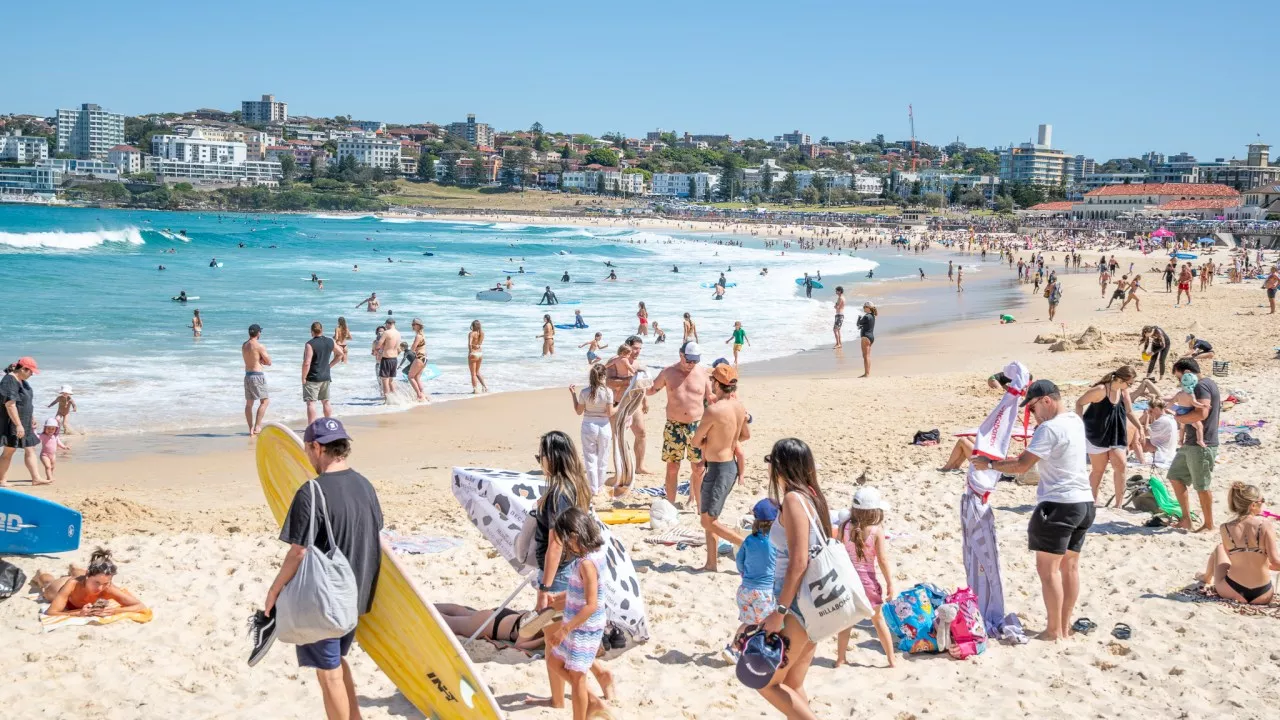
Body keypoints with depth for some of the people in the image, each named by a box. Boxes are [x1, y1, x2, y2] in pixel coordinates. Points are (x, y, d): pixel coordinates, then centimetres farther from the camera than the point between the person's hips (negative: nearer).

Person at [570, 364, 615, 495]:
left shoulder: (584, 392, -9)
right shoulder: (608, 392, -11)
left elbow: (579, 411, 1)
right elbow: (610, 413, -12)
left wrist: (573, 395, 7)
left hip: (588, 427, 0)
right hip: (604, 427, 0)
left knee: (590, 459, 7)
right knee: (602, 459, 14)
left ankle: (593, 489, 7)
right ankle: (600, 487, 24)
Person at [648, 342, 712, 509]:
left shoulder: (702, 374, 1)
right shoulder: (668, 373, 1)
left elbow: (710, 399, 10)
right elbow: (654, 389, 14)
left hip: (697, 426, 0)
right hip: (674, 427, 0)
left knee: (698, 468, 2)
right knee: (672, 468, 4)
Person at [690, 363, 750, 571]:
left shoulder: (713, 410, -22)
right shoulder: (739, 406, 2)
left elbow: (695, 442, -13)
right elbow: (746, 435, 18)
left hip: (718, 469, -9)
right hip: (731, 465, 9)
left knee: (708, 521, 0)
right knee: (708, 516, 18)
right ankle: (711, 563, 23)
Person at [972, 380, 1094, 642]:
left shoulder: (1049, 428, -17)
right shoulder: (1076, 421, 11)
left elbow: (1021, 466, -19)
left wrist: (989, 464, -7)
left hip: (1059, 505, -9)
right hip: (1084, 502, 10)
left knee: (1048, 568, -2)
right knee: (1070, 566, 14)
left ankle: (1054, 630, 0)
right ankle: (1065, 626, 20)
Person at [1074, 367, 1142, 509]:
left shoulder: (1123, 391, 0)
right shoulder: (1101, 390, -21)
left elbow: (1129, 412, 8)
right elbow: (1079, 403, -14)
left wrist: (1140, 428, -3)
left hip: (1115, 436, 6)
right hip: (1096, 435, -6)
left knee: (1120, 465, -7)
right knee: (1098, 469, 1)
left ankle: (1119, 503, -1)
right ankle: (1092, 500, 18)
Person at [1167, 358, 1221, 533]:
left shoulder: (1201, 386, -17)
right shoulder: (1205, 384, 15)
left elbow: (1201, 413, -30)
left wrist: (1179, 418, -14)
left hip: (1201, 445, -11)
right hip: (1191, 443, 11)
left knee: (1202, 486, -1)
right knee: (1175, 477, 14)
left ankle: (1209, 525, 10)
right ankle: (1186, 520, 19)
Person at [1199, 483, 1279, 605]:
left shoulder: (1226, 528, -7)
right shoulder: (1266, 525, -14)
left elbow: (1232, 557, 5)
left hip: (1233, 592, 0)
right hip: (1262, 597, 0)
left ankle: (1207, 578, 57)